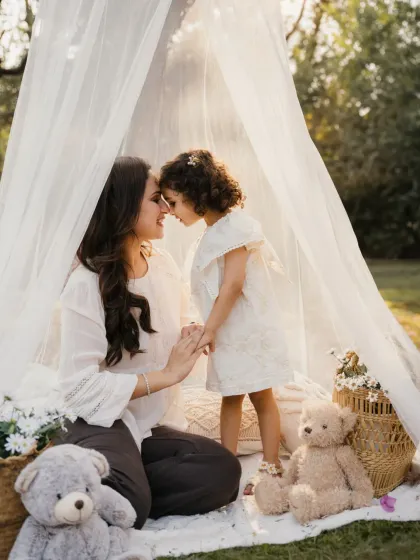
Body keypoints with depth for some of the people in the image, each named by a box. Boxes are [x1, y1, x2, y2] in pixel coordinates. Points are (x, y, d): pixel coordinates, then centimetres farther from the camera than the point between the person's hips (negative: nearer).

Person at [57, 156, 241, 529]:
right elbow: (79, 386, -20)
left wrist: (192, 338, -3)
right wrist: (165, 375, -20)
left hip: (154, 427, 7)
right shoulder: (87, 284, -16)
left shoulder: (163, 265, 5)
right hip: (102, 425, -7)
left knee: (224, 471, -20)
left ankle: (119, 491, -7)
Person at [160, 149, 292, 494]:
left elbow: (233, 284, -22)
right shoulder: (214, 232, 13)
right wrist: (211, 330, 12)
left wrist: (210, 329, -19)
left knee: (262, 398, 2)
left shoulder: (233, 226, -16)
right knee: (230, 398, 12)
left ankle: (272, 466, 12)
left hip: (250, 332, -9)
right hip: (227, 334, 9)